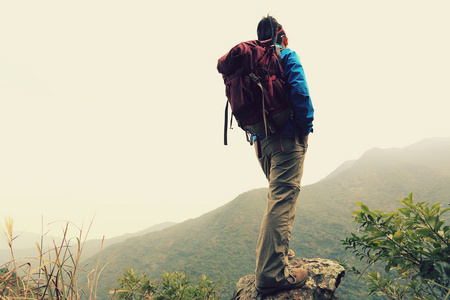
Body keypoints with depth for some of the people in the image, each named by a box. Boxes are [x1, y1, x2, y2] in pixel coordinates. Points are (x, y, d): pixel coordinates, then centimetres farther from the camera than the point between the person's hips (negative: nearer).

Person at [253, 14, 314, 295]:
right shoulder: (287, 55, 1)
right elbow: (299, 92, -15)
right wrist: (306, 128, -7)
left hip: (261, 140, 7)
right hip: (286, 137, -7)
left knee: (279, 195, 19)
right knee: (283, 198, -11)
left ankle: (277, 253, 26)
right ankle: (272, 273, -10)